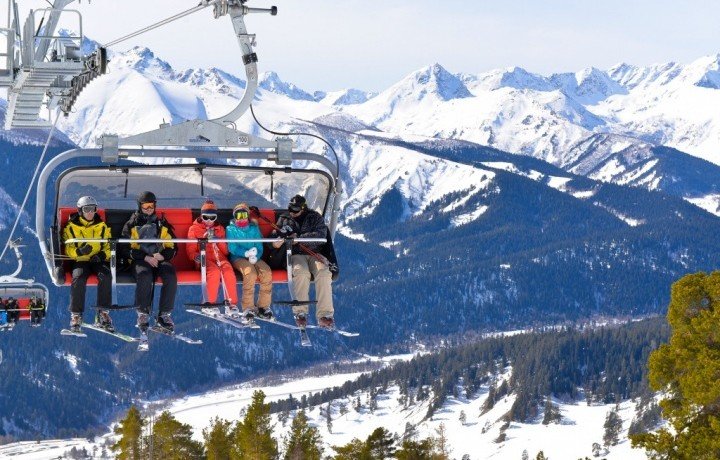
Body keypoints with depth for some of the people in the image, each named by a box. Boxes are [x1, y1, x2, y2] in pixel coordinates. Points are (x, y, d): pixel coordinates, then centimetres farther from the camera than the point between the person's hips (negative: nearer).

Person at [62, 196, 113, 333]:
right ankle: (76, 315, -29)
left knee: (105, 276, -31)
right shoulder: (71, 227, 4)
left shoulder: (102, 226, 11)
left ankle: (102, 313, -25)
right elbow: (68, 250, -2)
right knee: (78, 278, -34)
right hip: (79, 261, -2)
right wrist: (79, 251, -24)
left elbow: (109, 247, 10)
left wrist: (102, 255, -12)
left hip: (97, 260, 2)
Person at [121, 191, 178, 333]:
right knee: (145, 276, -38)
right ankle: (143, 314, -29)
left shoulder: (162, 225, 19)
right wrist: (145, 257, -12)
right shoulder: (131, 225, 10)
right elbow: (126, 250, 1)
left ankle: (164, 315, -26)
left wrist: (162, 255, -7)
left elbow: (173, 248, 16)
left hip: (160, 259, 2)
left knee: (171, 276, -31)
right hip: (140, 260, -2)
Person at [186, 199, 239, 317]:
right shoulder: (194, 229, 15)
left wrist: (218, 240, 0)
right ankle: (210, 304, -30)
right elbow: (190, 250, 9)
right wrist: (196, 256, -14)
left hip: (219, 258, 3)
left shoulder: (220, 229, 24)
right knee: (215, 271, -37)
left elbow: (225, 251, 17)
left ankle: (232, 304, -32)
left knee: (228, 271, -32)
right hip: (205, 259, -3)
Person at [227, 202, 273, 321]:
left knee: (267, 272, -27)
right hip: (238, 258, -4)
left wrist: (255, 256, -14)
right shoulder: (231, 229, 7)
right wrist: (246, 253, -20)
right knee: (250, 272, -35)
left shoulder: (254, 228, 17)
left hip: (254, 258, 4)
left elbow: (260, 246, 8)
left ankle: (263, 306, -20)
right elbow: (232, 248, -6)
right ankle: (248, 308, -32)